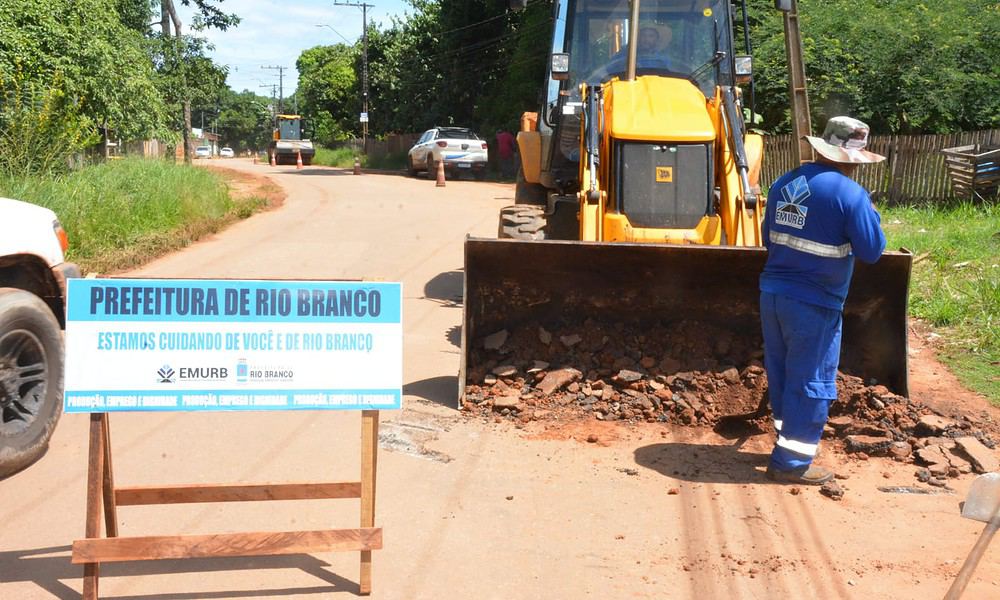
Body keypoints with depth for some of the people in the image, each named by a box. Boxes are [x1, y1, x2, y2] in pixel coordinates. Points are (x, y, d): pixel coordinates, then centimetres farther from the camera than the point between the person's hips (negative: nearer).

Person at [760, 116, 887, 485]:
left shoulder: (783, 185, 6)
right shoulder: (850, 195, -14)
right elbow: (871, 251, -10)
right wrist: (871, 216, 6)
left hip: (772, 294, 7)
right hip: (814, 305, -7)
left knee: (782, 375, 20)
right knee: (810, 383, 5)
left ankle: (787, 439, 36)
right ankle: (791, 462, 10)